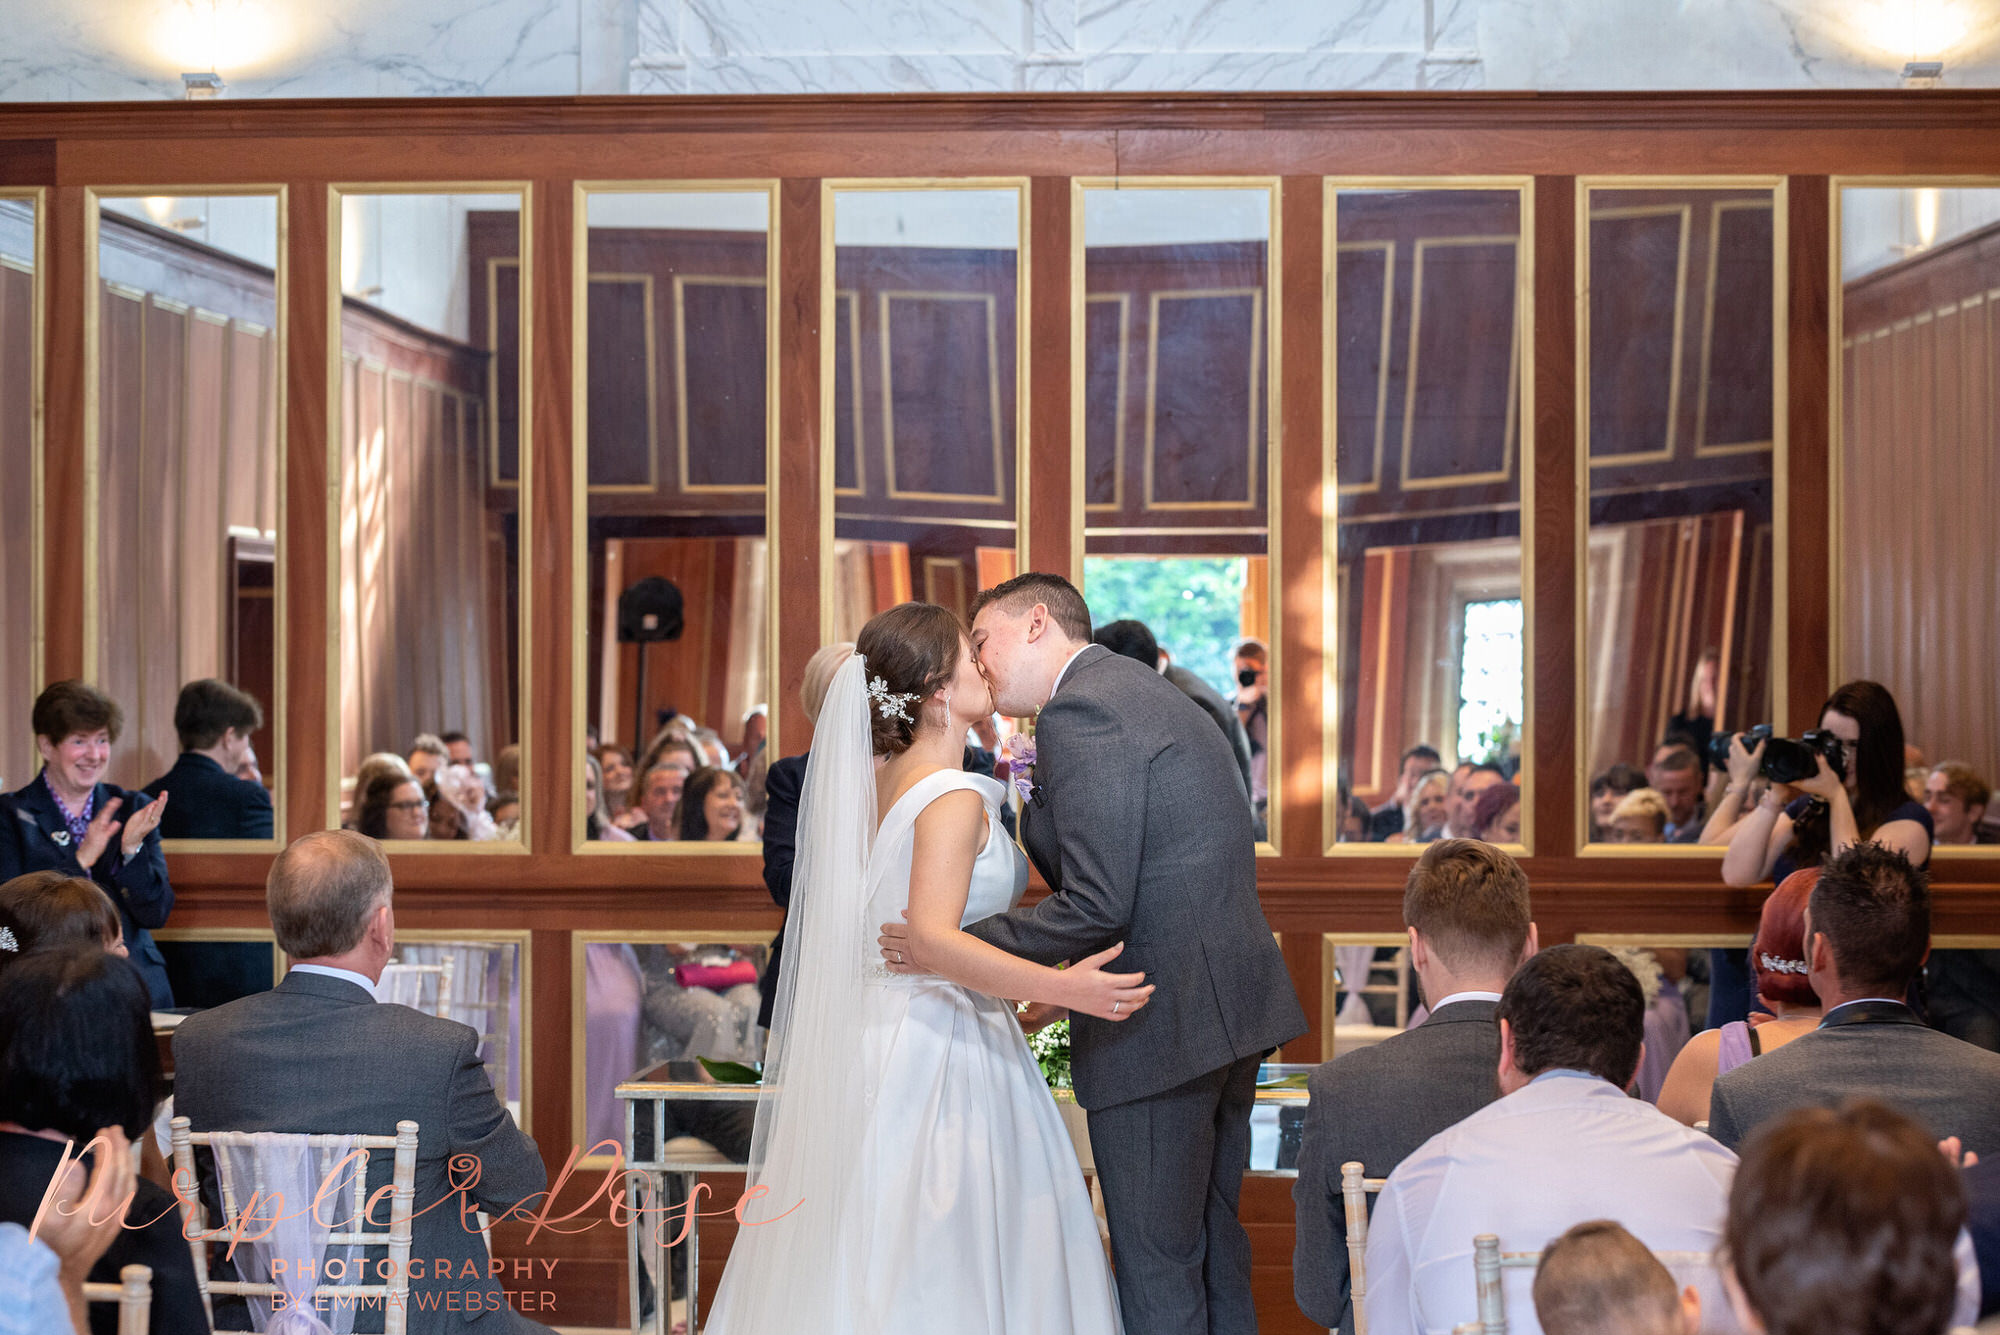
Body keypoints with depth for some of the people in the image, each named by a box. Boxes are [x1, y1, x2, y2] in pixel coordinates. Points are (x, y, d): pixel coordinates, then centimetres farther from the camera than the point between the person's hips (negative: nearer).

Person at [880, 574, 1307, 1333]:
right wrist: (1035, 805, 10)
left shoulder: (1079, 712, -14)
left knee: (1155, 1270, -1)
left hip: (1157, 1023, -10)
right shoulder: (1156, 694, 18)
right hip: (1228, 1007, 10)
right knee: (1213, 1249, 18)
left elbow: (1096, 908, -20)